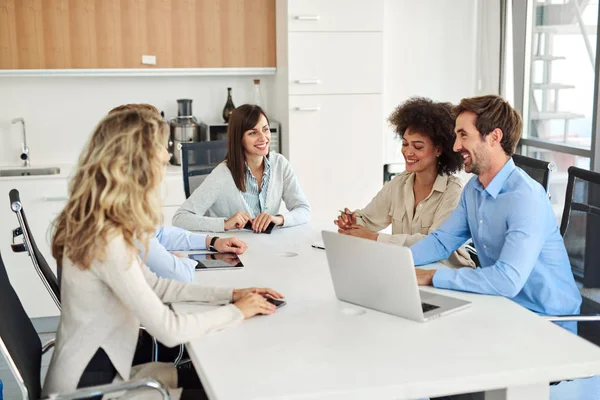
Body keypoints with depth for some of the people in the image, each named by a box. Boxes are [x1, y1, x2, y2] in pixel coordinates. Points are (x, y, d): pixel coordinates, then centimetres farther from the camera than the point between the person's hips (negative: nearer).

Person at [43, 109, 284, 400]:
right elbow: (169, 331, -26)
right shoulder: (107, 241, -28)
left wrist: (228, 294, 3)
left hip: (102, 368, 9)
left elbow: (153, 285, 11)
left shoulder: (105, 225, 2)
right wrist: (236, 311, -11)